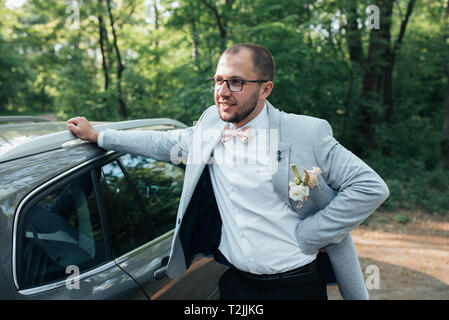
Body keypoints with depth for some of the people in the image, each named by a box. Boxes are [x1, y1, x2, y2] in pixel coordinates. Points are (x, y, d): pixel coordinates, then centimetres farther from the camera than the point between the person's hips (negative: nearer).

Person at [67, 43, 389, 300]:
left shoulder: (307, 133, -13)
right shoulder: (209, 129, 1)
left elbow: (371, 187, -14)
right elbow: (163, 143, 16)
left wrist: (307, 235, -15)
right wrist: (96, 135, 20)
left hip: (296, 284, -3)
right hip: (235, 282, 4)